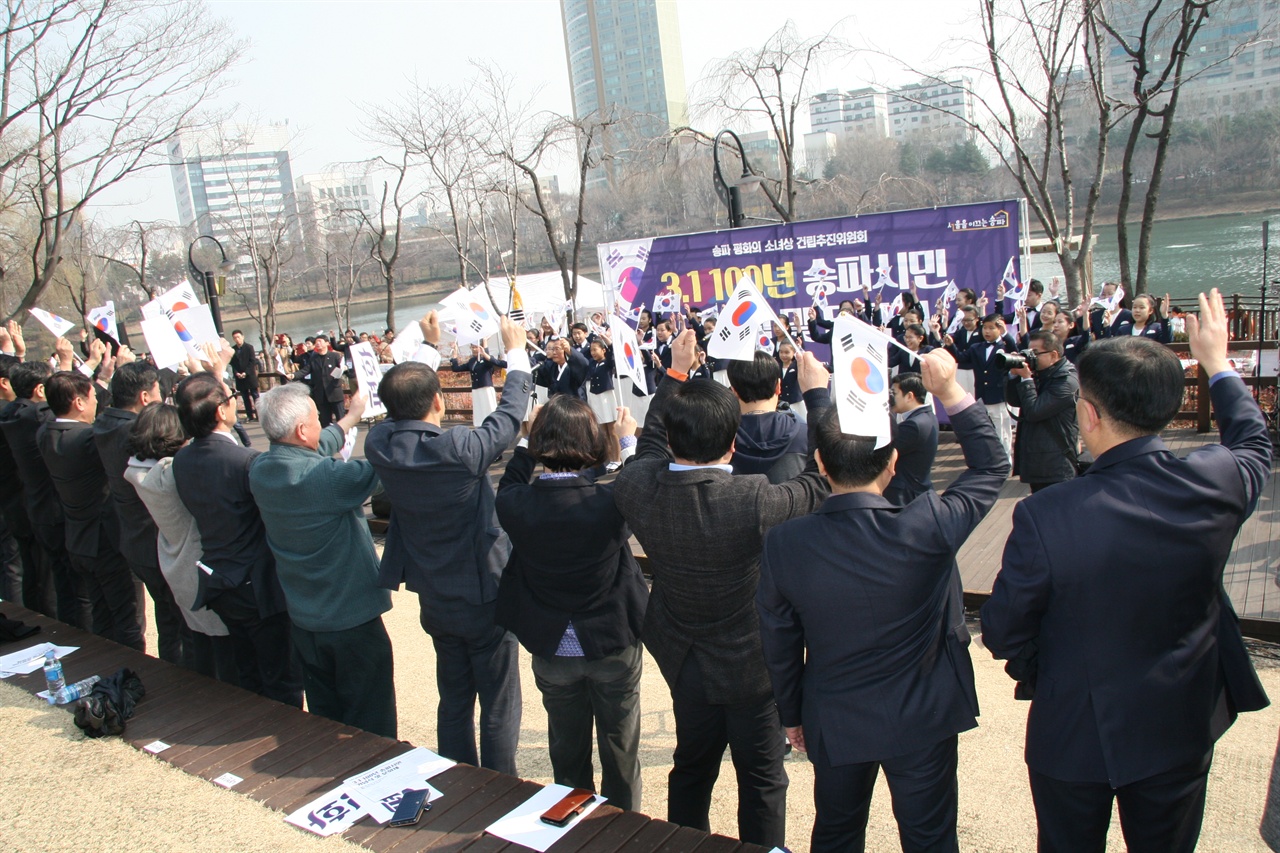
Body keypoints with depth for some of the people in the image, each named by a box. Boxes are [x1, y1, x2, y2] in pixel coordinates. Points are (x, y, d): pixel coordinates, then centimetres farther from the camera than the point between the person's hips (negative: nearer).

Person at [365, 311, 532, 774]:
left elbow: (403, 404, 8)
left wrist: (429, 348, 17)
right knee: (498, 710, 8)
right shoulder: (460, 449, -27)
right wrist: (517, 354, 2)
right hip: (484, 595, -6)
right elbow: (509, 415, -12)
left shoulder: (380, 444, -12)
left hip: (434, 600, 6)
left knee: (453, 703, 21)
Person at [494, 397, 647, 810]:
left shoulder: (516, 504, -21)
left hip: (551, 649, 2)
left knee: (566, 748, 23)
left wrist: (526, 443, 13)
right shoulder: (611, 501, -26)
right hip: (614, 647, -1)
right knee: (619, 745, 20)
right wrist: (629, 442, 11)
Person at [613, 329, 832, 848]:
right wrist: (818, 394, -9)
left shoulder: (637, 486, -21)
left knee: (692, 769, 25)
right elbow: (821, 482, -15)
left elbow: (651, 442, 4)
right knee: (761, 778, 16)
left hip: (683, 661, 5)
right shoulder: (753, 502, -34)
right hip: (750, 663, -5)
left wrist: (676, 375, 11)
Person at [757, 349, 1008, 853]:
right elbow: (991, 466, -8)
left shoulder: (783, 544, -19)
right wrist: (951, 391, -9)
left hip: (833, 726, 2)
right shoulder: (927, 529, -26)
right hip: (921, 722, -2)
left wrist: (791, 715, 10)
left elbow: (780, 645, -6)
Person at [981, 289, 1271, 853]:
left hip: (1075, 736, -3)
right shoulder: (1216, 483, -19)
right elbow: (1254, 442, 8)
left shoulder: (1044, 517, -31)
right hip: (1182, 728, 3)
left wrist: (1034, 675, 5)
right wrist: (1217, 363, 22)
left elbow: (1002, 634, -18)